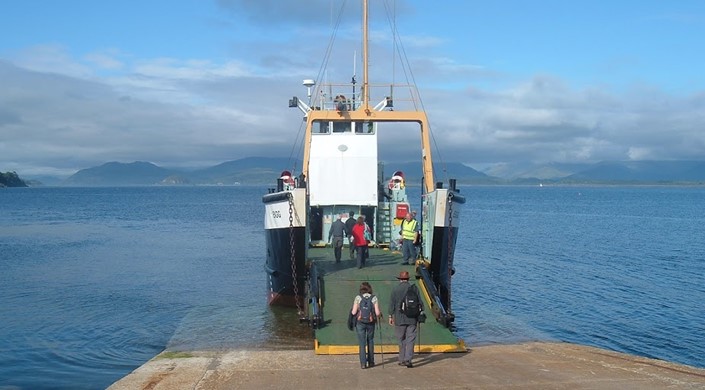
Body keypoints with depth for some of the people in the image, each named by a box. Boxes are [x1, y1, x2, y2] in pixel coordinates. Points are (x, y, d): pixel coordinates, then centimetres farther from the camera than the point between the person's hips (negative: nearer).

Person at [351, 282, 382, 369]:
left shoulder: (358, 297, -5)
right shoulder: (374, 298, -3)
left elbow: (354, 312, -7)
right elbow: (377, 313, -8)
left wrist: (352, 312, 15)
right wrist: (380, 315, 13)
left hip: (360, 322, -1)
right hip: (371, 323, 1)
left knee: (362, 343, 4)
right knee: (370, 342, 17)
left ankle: (363, 363, -2)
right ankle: (371, 362, 23)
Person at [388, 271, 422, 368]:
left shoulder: (395, 289, -4)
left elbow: (392, 304, -1)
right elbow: (419, 303, 2)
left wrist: (390, 316, 9)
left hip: (400, 319, 0)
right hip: (412, 319, 0)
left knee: (401, 340, 11)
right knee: (410, 340, 2)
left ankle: (402, 360, 16)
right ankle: (408, 359, -7)